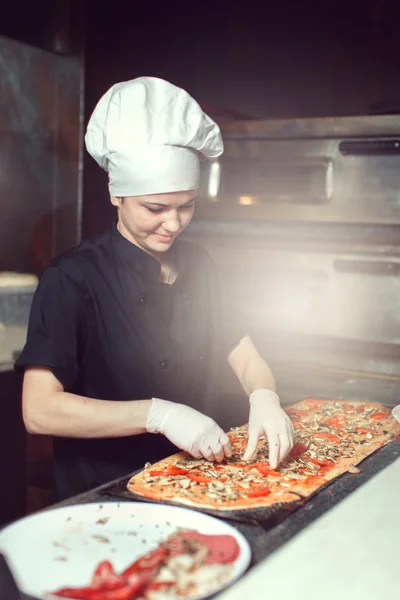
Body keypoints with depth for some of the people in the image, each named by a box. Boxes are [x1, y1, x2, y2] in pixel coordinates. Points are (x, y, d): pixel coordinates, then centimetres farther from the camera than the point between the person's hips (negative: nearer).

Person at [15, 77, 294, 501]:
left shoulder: (196, 265, 8)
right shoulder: (73, 279, -12)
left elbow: (246, 359, 8)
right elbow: (39, 410, -18)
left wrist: (264, 398, -14)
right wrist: (158, 413, -25)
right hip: (102, 497, -4)